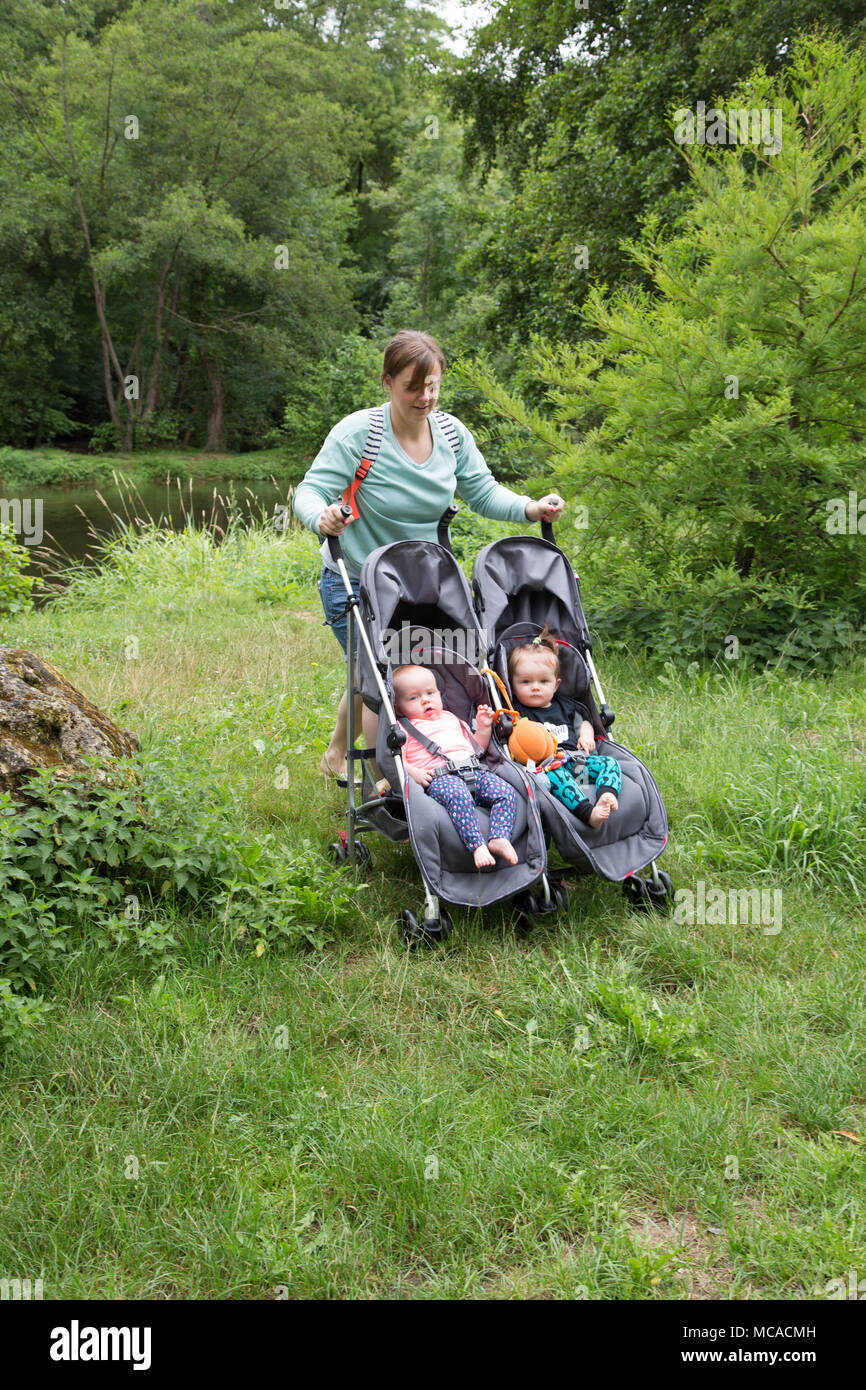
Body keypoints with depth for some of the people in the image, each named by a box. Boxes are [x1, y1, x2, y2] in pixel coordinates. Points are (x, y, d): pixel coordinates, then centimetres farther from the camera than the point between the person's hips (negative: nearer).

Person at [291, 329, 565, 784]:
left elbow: (483, 491, 2)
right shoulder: (357, 433, -20)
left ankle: (337, 756, 40)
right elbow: (310, 492, -22)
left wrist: (531, 508, -15)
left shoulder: (451, 432, -5)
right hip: (356, 582, -5)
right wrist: (323, 517, -45)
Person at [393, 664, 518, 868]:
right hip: (438, 777, -6)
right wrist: (412, 772, -15)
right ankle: (477, 846, -45)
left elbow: (477, 748, 40)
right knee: (458, 795, -40)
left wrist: (484, 727, 25)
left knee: (506, 791, -21)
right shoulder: (405, 728, 18)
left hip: (475, 771, 6)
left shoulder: (451, 719, 36)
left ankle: (500, 838, -33)